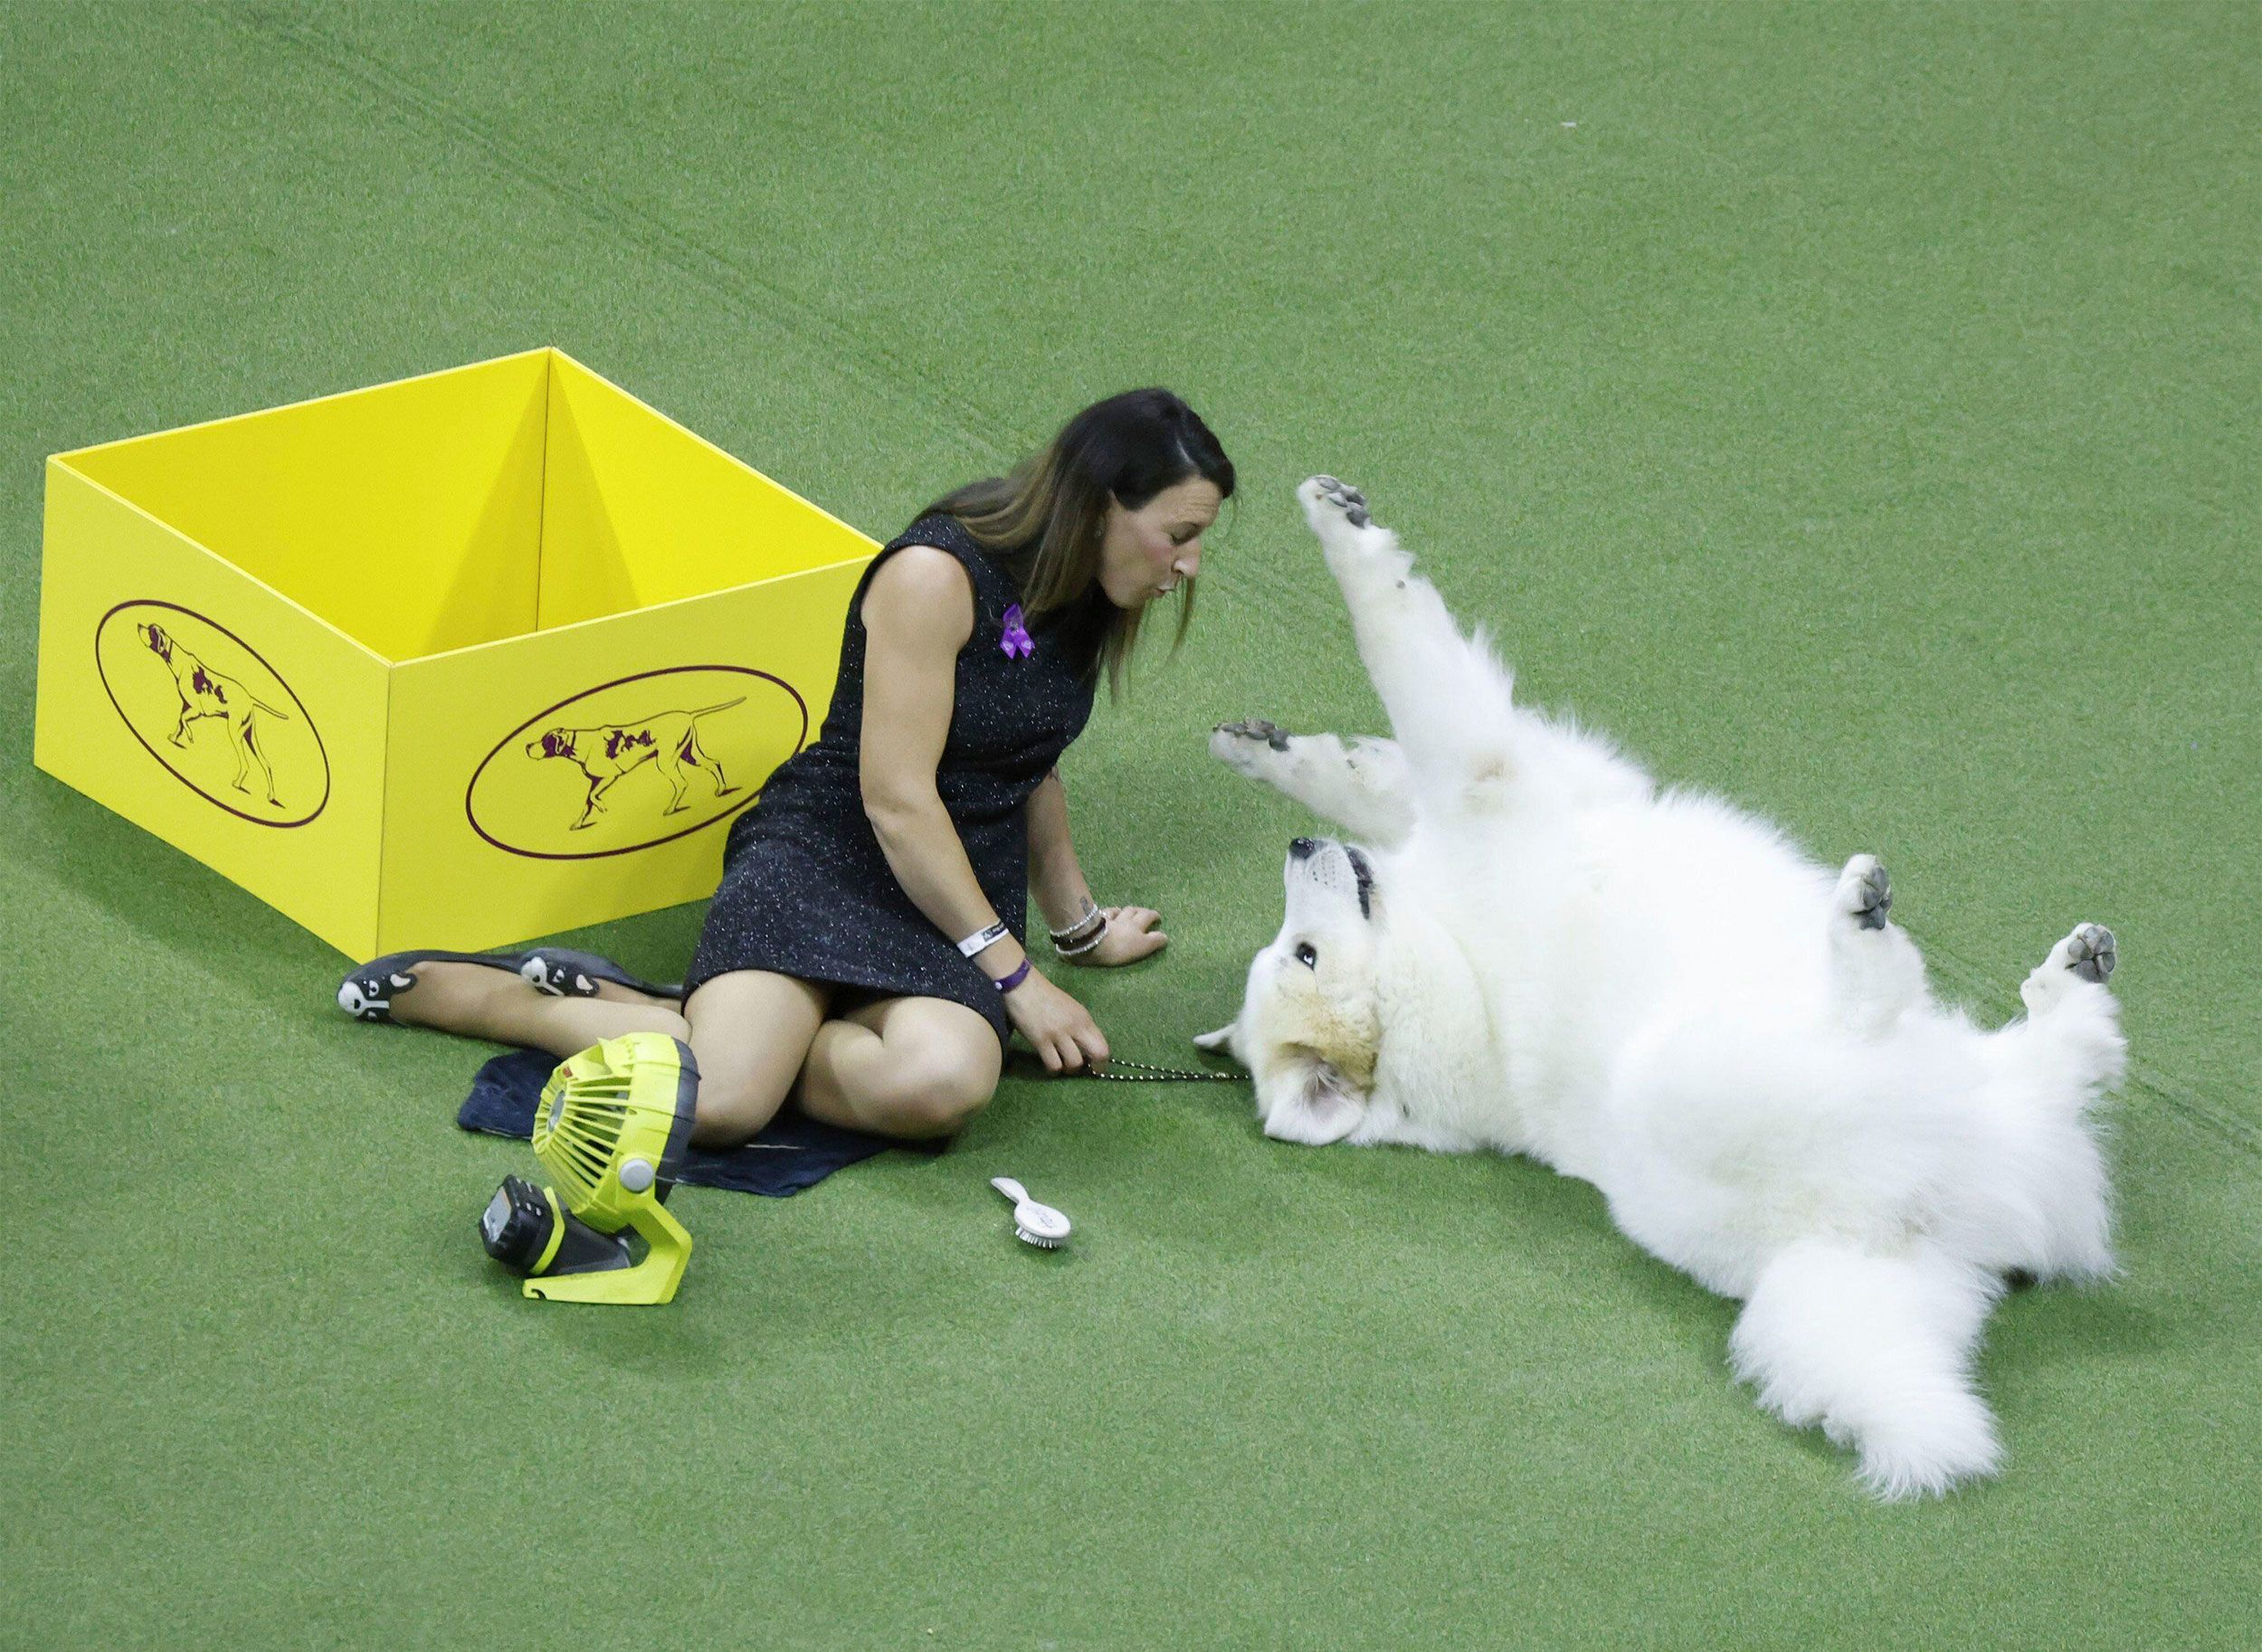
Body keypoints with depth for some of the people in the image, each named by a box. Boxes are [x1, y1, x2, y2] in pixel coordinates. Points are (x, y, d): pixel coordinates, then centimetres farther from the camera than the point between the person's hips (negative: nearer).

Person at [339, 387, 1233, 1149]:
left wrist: (1079, 923, 38)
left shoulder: (1081, 596, 9)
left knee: (940, 1084, -33)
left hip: (963, 891, 6)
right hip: (829, 853, -6)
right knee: (717, 1103, -30)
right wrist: (1014, 975, -16)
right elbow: (896, 800, -18)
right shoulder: (936, 577, -16)